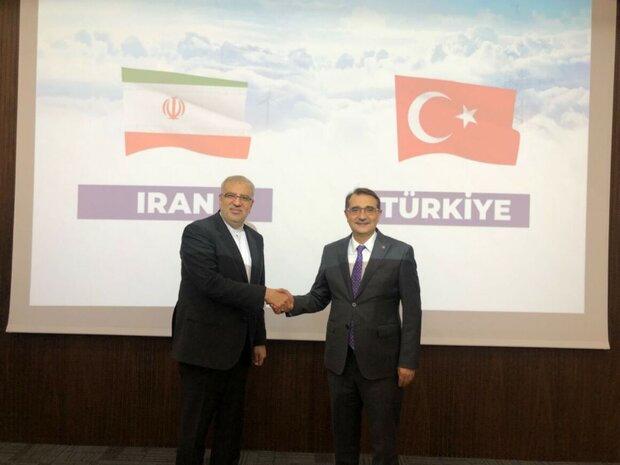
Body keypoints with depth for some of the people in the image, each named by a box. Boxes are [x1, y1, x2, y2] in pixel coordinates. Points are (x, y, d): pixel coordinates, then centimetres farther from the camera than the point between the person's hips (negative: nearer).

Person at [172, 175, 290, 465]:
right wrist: (266, 294, -22)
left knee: (231, 423, 15)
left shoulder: (255, 239, 11)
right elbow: (210, 283, -24)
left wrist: (259, 339, 13)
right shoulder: (198, 232, -12)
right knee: (196, 425, 4)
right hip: (204, 344, -7)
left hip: (237, 347, 7)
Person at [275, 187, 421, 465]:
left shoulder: (400, 253, -6)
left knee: (383, 437, 9)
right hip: (339, 359, 4)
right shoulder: (331, 252, 5)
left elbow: (412, 310, -7)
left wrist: (408, 360, -10)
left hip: (380, 361, -3)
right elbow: (319, 298, 8)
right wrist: (293, 303, -13)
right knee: (343, 434, 18)